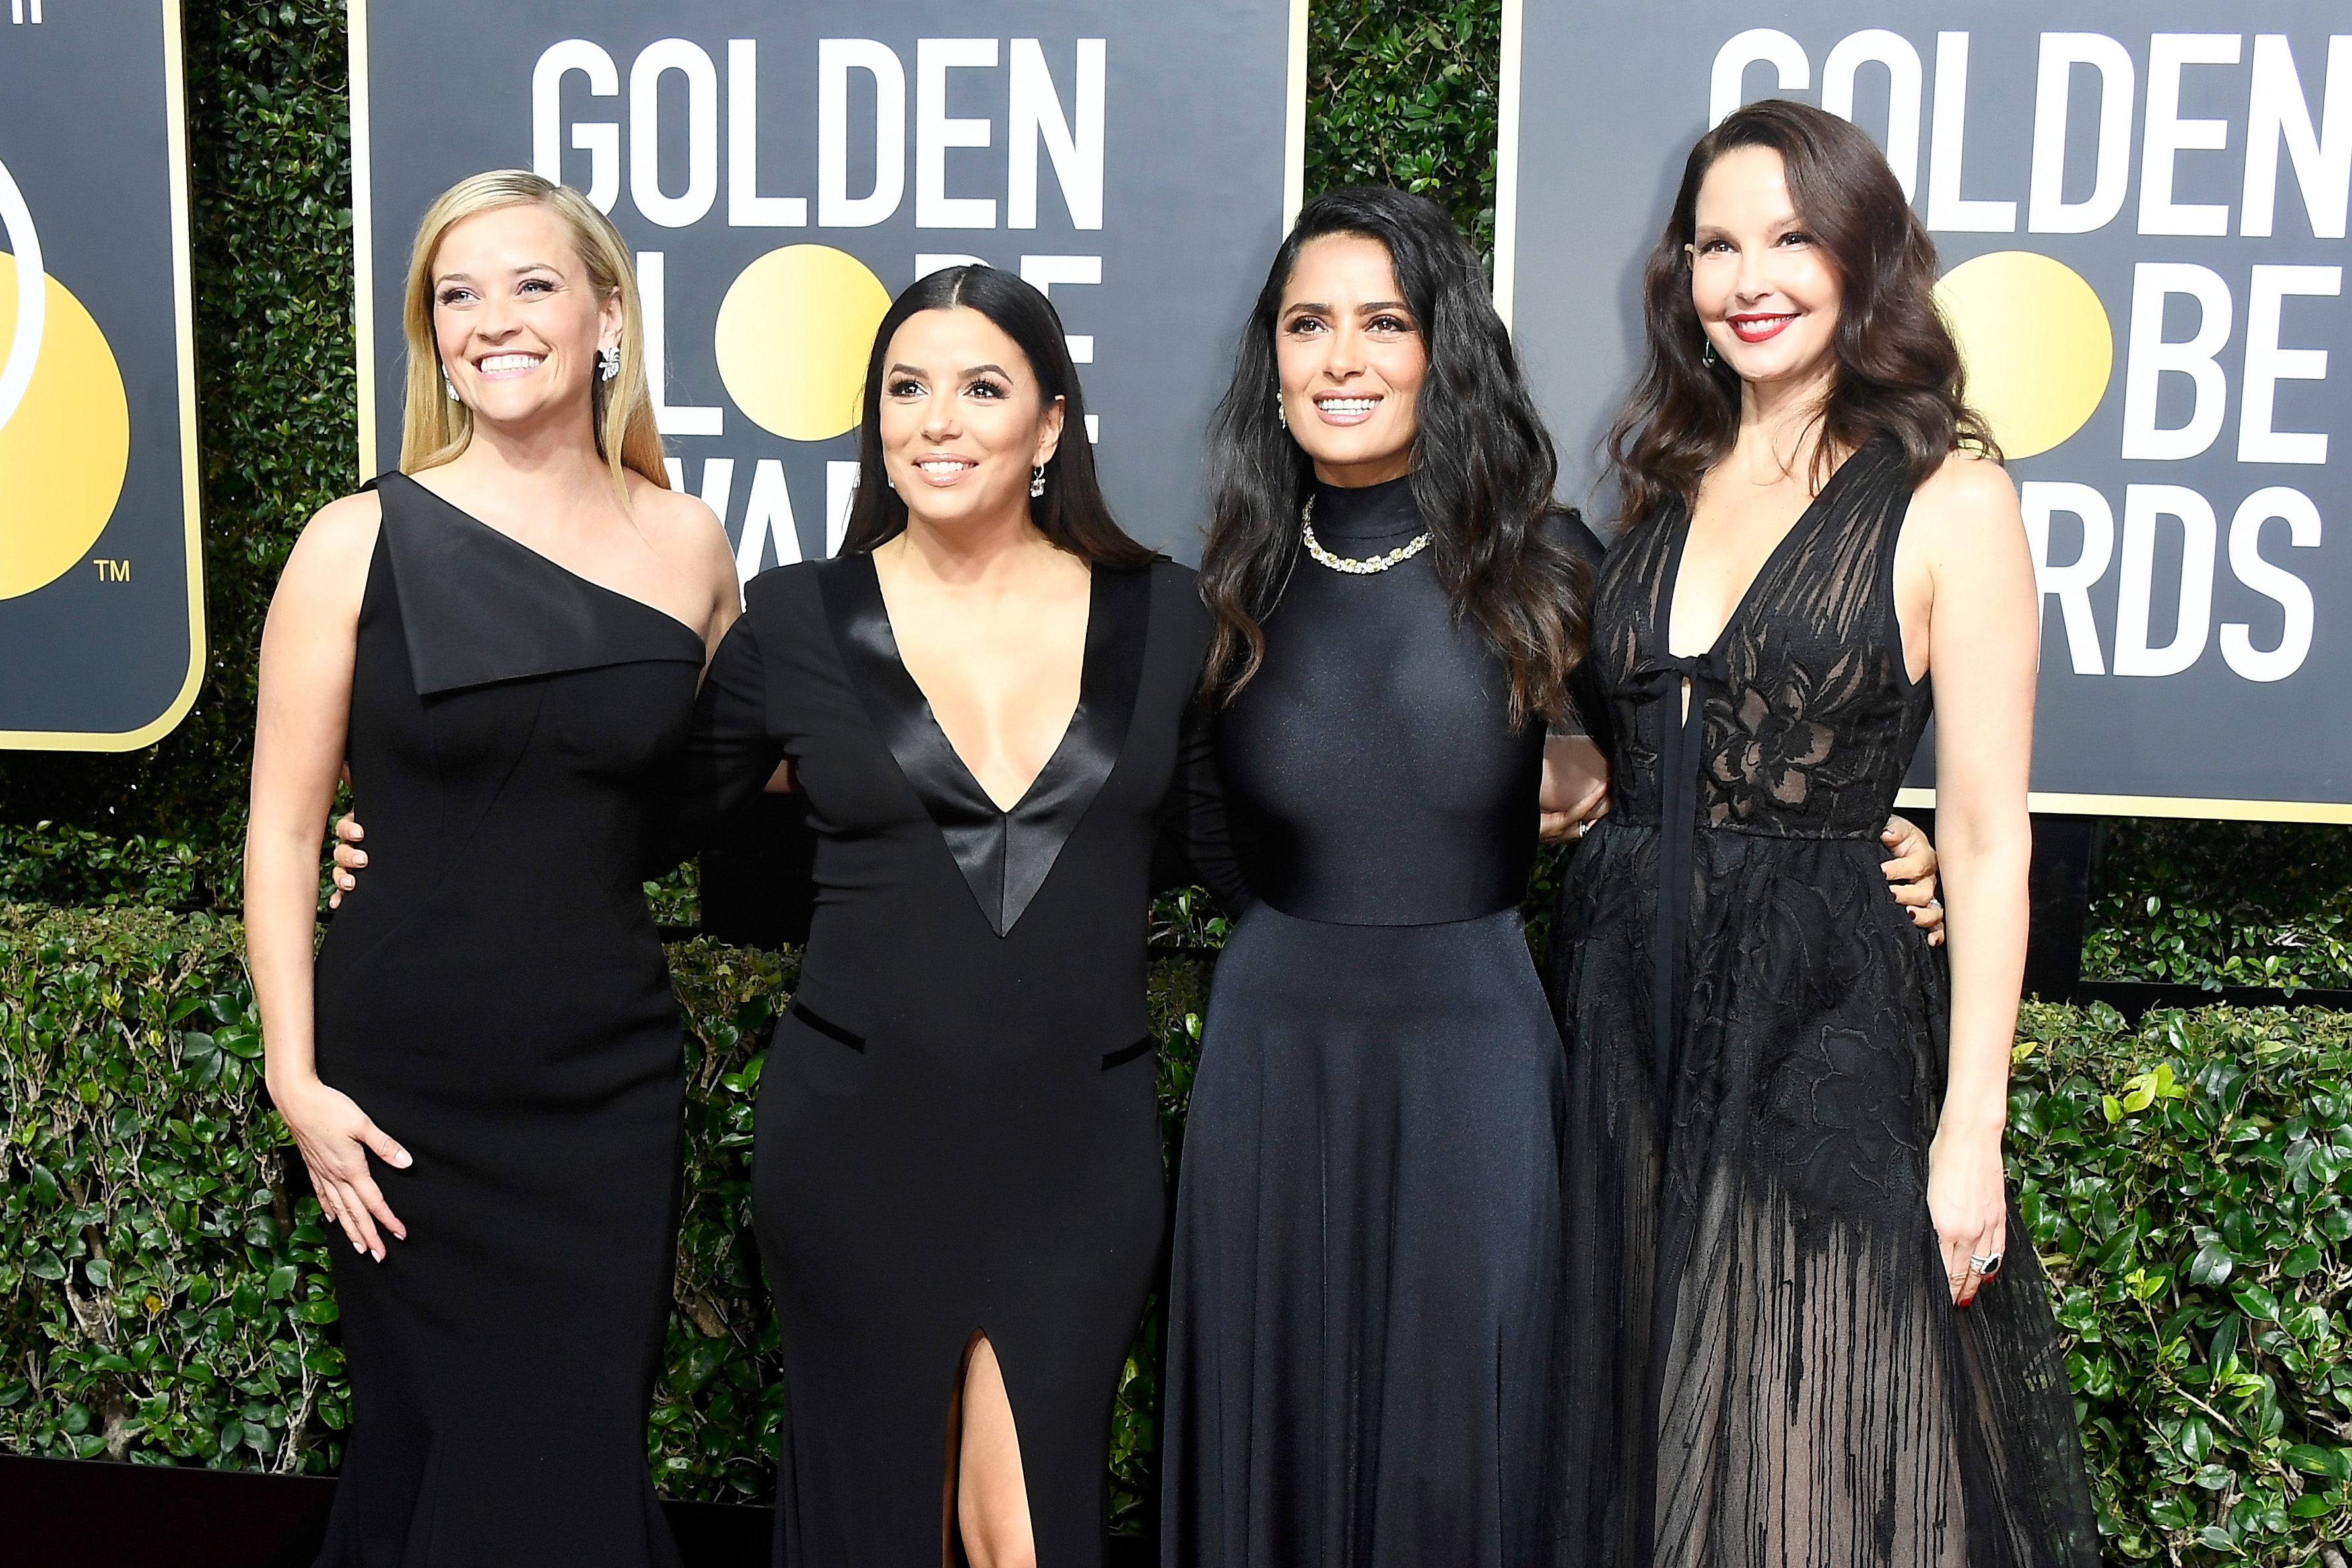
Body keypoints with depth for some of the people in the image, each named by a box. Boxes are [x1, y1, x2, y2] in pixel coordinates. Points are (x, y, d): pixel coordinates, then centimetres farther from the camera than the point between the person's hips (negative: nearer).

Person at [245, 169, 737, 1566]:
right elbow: (284, 828, -2)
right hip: (408, 1090, -1)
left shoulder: (689, 546, 1)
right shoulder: (363, 543, -4)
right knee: (435, 1455, 8)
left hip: (612, 1084, 2)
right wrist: (296, 1079, -7)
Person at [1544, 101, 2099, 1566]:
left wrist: (1972, 1131, -11)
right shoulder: (1668, 484, 9)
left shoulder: (1949, 497, -7)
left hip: (1828, 1019, -5)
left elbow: (1987, 839, -9)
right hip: (1626, 1009, 5)